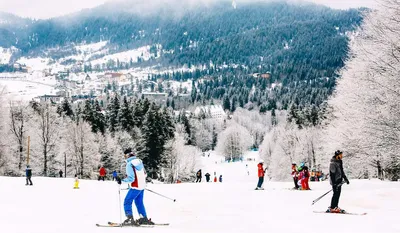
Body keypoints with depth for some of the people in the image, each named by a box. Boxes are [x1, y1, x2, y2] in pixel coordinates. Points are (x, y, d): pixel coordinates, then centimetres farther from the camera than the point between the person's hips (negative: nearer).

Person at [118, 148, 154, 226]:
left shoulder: (129, 164, -17)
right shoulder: (139, 161, 5)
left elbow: (131, 178, -19)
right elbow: (144, 174, 12)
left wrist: (121, 181, -13)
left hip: (136, 187, -8)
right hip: (142, 185, 8)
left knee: (127, 202, 1)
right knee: (139, 202, 20)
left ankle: (130, 219, -6)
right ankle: (144, 218, 22)